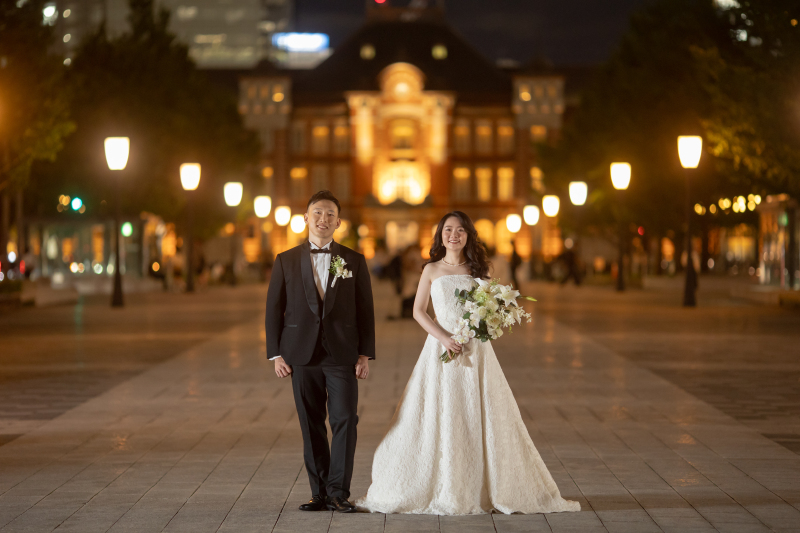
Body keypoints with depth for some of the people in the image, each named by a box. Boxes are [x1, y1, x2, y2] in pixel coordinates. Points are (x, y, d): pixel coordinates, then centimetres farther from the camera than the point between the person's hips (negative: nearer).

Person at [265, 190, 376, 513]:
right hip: (302, 356, 1)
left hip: (343, 356, 0)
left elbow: (365, 311, 6)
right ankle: (319, 493, 11)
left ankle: (339, 492, 0)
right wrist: (276, 354, 0)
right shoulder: (286, 261, 7)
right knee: (312, 427, 4)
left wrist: (365, 354, -1)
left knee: (344, 422, -7)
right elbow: (273, 310, 6)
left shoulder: (354, 261, 6)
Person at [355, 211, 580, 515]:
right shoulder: (432, 270, 5)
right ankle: (438, 490, 5)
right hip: (441, 348, -1)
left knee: (479, 418, 1)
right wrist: (443, 338, -11)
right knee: (437, 419, -2)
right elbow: (418, 311, 2)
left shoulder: (478, 270, 9)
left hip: (476, 350, 1)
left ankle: (484, 489, 8)